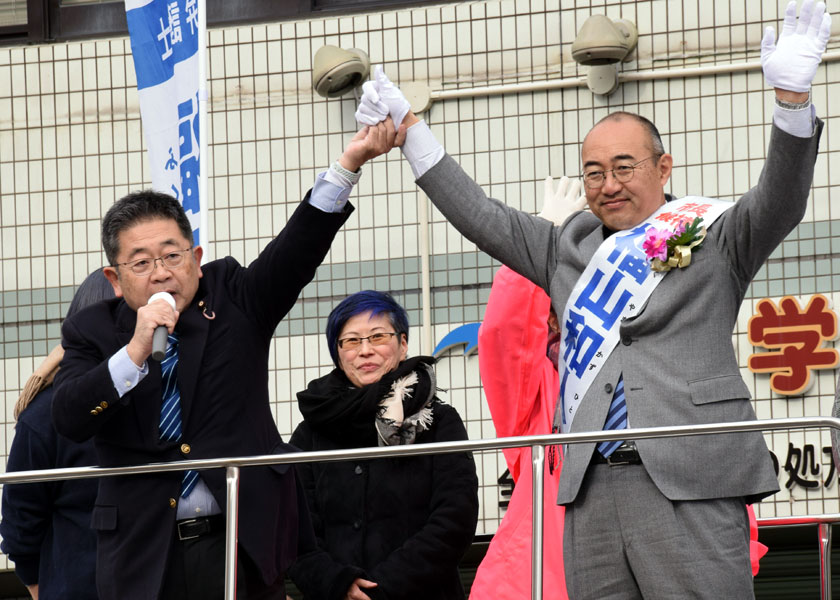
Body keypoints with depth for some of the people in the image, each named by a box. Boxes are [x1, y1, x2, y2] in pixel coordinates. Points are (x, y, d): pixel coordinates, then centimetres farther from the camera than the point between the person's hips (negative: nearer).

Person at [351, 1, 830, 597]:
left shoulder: (711, 235, 8)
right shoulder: (570, 250, 24)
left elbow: (778, 203, -8)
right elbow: (482, 217, 30)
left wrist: (793, 95, -24)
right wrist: (408, 127, 32)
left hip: (688, 486, -5)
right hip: (591, 492, 5)